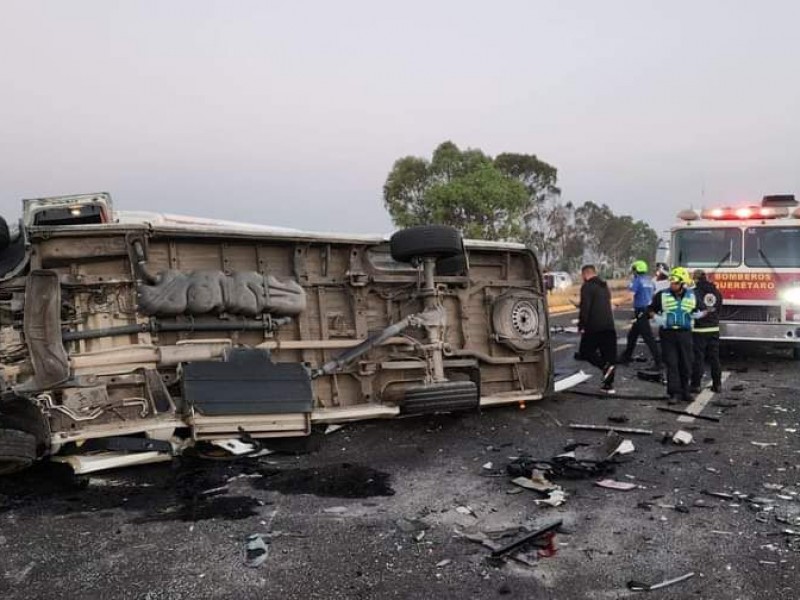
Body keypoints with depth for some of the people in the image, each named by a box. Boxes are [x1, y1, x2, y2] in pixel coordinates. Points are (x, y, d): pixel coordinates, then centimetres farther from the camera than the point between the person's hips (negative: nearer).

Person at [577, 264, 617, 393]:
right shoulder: (604, 286, 20)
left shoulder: (587, 287, -8)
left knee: (585, 351, 5)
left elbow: (584, 307, -16)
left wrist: (581, 325, -12)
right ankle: (608, 384, 11)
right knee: (609, 355, 9)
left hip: (594, 326, -8)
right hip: (609, 326, 8)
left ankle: (605, 366, -16)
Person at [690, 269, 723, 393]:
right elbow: (718, 309, 15)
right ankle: (717, 384, 17)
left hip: (699, 330, -5)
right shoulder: (716, 292, 6)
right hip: (714, 328, 5)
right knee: (714, 357, 12)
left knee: (698, 358, -1)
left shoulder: (695, 292, -14)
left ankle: (696, 385, 1)